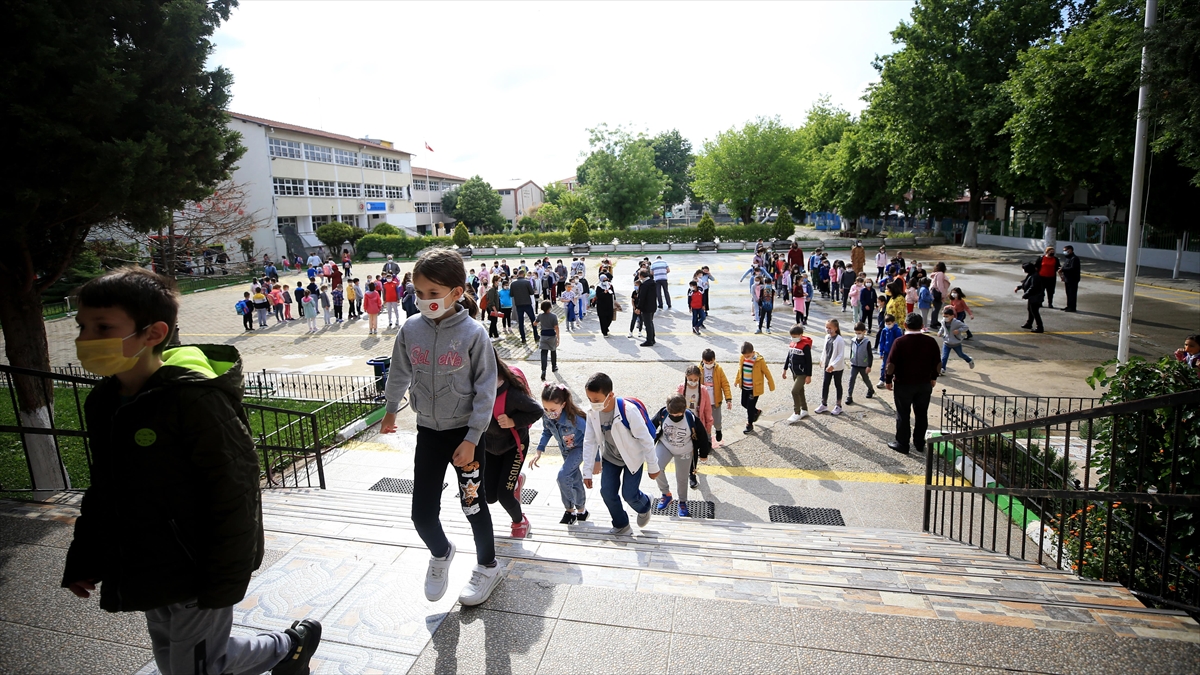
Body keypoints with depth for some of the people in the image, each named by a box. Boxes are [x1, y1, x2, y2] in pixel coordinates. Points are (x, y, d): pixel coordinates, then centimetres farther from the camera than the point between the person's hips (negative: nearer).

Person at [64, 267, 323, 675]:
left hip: (196, 577, -8)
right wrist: (83, 558, 17)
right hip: (144, 576, 8)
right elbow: (103, 491, 15)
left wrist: (224, 581, -19)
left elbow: (234, 493, -22)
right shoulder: (103, 403, 2)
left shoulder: (195, 400, -24)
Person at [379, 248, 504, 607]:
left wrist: (471, 438, -16)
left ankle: (487, 566, 36)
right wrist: (390, 410, 24)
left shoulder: (473, 334, -17)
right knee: (422, 513, 5)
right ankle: (440, 554, 39)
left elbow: (486, 389, -14)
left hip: (466, 432, -3)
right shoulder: (410, 330, -6)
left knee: (474, 505, 10)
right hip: (428, 431, 4)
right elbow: (399, 373, 11)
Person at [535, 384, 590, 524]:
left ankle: (570, 510, 4)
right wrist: (539, 452, -7)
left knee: (563, 476, -20)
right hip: (565, 449, 6)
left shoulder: (574, 418, -39)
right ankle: (581, 510, 40)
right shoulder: (546, 416, -24)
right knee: (575, 479, 19)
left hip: (579, 448, -5)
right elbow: (546, 432, -2)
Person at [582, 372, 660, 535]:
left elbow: (646, 439, -24)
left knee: (629, 494, -3)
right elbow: (589, 442, -8)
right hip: (610, 457, 5)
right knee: (607, 492, 1)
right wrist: (587, 472, -7)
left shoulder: (629, 410, -35)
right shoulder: (592, 413, -18)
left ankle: (644, 507, 33)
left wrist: (653, 466, -15)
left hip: (633, 457, -4)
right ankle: (621, 525, 26)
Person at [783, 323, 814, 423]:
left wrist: (809, 376, -14)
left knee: (794, 391, -11)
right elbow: (788, 357, 16)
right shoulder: (792, 343, 4)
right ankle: (804, 410, 32)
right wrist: (785, 369, 18)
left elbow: (809, 361, -15)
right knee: (800, 391, 17)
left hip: (802, 373, -8)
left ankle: (796, 414, 1)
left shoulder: (805, 345, -18)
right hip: (794, 372, 8)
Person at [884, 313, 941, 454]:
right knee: (922, 413, 17)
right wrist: (933, 377, 20)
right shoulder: (931, 341, -4)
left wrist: (888, 380, -2)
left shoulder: (900, 342, -16)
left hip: (903, 384, -4)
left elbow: (891, 364, -15)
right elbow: (937, 363, 5)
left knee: (903, 414, 7)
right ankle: (919, 442, 28)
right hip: (925, 384, 4)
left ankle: (902, 444, 14)